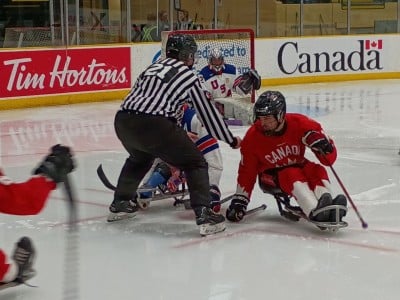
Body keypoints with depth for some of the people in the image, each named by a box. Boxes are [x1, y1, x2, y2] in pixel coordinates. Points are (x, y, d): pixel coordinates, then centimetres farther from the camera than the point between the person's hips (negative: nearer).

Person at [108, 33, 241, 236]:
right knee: (195, 163, 6)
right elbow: (207, 113, 14)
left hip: (123, 120, 7)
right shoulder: (188, 76, 11)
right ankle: (204, 215, -8)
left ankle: (119, 204, 42)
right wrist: (231, 140, 25)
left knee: (140, 158, 37)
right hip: (154, 125, -7)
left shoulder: (153, 67, 27)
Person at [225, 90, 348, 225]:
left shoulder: (299, 123, -19)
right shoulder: (252, 137, -18)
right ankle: (315, 213, -58)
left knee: (318, 171, -28)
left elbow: (329, 157, -16)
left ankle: (326, 205, -53)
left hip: (298, 165, 3)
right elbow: (247, 172, -7)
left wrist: (324, 146, -40)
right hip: (272, 176, -2)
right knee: (293, 176, -34)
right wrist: (239, 201, -11)